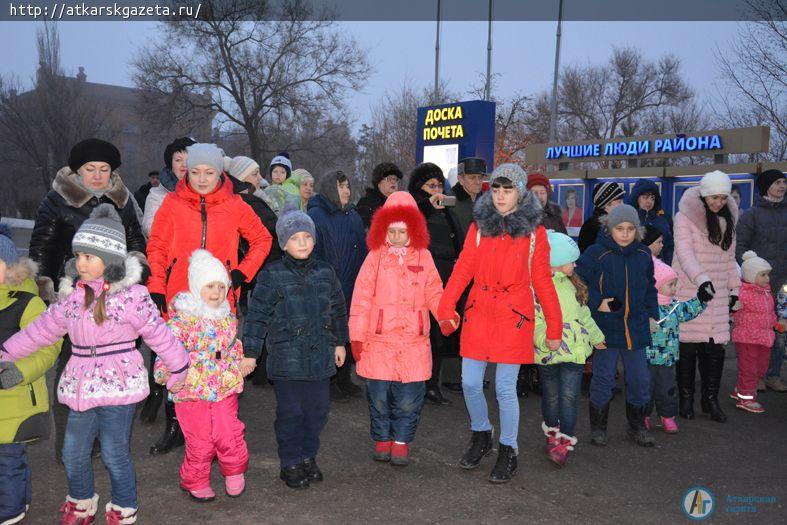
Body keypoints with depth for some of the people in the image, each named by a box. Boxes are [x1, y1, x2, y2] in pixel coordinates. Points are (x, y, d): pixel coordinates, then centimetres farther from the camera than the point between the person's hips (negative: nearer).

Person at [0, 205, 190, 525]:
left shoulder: (130, 295, -13)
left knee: (115, 454, -1)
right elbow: (43, 328, 15)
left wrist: (177, 370, -3)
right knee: (73, 453, 15)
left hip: (118, 383, -6)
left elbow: (158, 333, -8)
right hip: (80, 384, 6)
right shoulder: (72, 294, 6)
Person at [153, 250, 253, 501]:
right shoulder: (183, 318, -12)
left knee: (229, 436, 1)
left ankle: (234, 473, 29)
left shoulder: (228, 318, 7)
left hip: (225, 390, 4)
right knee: (200, 443, 5)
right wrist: (164, 371, -33)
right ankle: (195, 482, 30)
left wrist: (242, 363, 9)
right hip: (192, 392, -4)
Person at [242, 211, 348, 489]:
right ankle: (291, 464, 20)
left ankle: (308, 456, 31)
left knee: (318, 409, 12)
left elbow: (338, 310, 17)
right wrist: (250, 352, -8)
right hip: (286, 360, -4)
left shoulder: (325, 272, 6)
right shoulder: (272, 275, -7)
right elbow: (257, 315, -6)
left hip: (321, 358, 4)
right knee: (290, 413, 4)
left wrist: (340, 342, 20)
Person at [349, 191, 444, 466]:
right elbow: (362, 297, 1)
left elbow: (434, 292, 8)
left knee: (409, 395, 2)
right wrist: (357, 334, -3)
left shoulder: (423, 257, 8)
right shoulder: (375, 256, 3)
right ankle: (382, 438, 24)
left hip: (413, 340, 1)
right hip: (378, 339, 0)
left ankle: (401, 440, 19)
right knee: (378, 393, 6)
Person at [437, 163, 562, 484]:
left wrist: (554, 326, 3)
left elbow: (542, 280, 4)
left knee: (505, 388, 0)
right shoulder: (478, 226, 6)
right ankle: (481, 436, 31)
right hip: (479, 314, 3)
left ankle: (508, 452, 20)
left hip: (514, 318, -2)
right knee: (470, 383, 5)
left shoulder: (534, 232, 2)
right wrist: (446, 307, -11)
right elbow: (463, 268, 0)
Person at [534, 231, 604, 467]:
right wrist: (545, 339, -30)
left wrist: (596, 337, 28)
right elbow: (534, 319, -17)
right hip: (548, 352, -4)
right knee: (551, 396, 13)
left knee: (569, 396, -3)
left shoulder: (572, 284, 11)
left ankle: (565, 441, 4)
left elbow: (583, 314, 22)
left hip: (575, 350, 4)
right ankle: (552, 434, 31)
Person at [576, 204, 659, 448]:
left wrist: (652, 314, 13)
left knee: (640, 379, 10)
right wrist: (596, 303, -14)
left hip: (636, 328, 4)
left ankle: (637, 426, 28)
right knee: (603, 378, 3)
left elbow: (650, 288, 20)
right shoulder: (595, 254, -9)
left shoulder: (643, 255, 6)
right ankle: (598, 427, 19)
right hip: (605, 327, -4)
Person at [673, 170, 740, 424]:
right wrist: (702, 279, -33)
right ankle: (686, 398, 14)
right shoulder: (685, 217, -8)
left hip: (717, 294, 5)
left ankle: (710, 398, 16)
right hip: (688, 292, -5)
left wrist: (734, 289, 15)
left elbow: (729, 257, 18)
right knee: (688, 345, -1)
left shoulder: (727, 219, 11)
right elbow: (684, 253, -20)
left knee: (715, 347, 2)